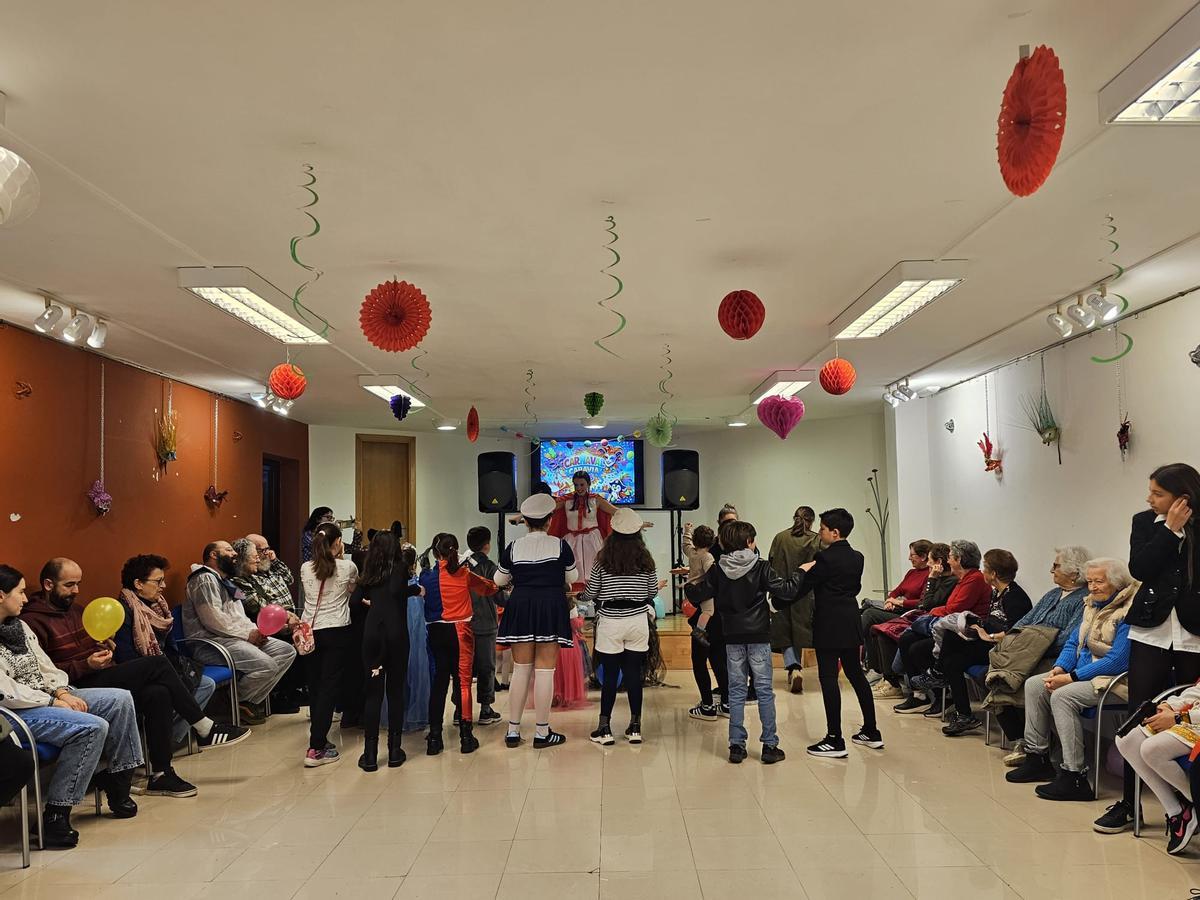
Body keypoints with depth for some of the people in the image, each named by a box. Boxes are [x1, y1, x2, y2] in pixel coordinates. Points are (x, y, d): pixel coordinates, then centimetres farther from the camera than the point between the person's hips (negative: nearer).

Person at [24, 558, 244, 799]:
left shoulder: (76, 609, 19)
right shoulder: (33, 621, -7)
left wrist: (106, 646, 6)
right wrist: (86, 665, -21)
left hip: (102, 678, 8)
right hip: (80, 688, -8)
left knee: (158, 693, -21)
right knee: (157, 664, -20)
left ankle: (160, 774, -15)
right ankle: (206, 729, -10)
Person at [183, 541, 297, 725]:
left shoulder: (226, 583, 25)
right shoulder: (205, 580, -9)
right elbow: (213, 620, -20)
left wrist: (256, 630, 2)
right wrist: (248, 634, -15)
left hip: (236, 637, 11)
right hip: (211, 643, -11)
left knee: (287, 651, -1)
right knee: (266, 665, -28)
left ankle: (251, 700, -1)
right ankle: (236, 703, -5)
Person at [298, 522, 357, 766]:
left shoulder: (305, 569, 2)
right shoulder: (347, 567, -6)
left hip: (310, 631, 4)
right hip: (337, 632, -4)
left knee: (315, 686, 14)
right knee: (330, 687, -2)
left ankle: (319, 740, 24)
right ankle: (315, 748, -6)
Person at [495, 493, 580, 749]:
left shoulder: (513, 548, 0)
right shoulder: (560, 545, -5)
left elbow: (499, 580, 12)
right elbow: (572, 578, 8)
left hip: (520, 609, 2)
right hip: (551, 609, -2)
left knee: (520, 669, 10)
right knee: (545, 671, 1)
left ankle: (513, 731, 14)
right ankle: (542, 732, 5)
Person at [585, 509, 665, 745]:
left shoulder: (603, 559, -5)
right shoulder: (645, 559, 0)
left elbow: (589, 595, -1)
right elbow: (652, 593, 7)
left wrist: (584, 592, 22)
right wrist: (659, 586, 29)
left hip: (610, 622, -2)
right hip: (637, 621, 2)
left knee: (610, 675, 4)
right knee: (634, 674, 8)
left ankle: (604, 729, 7)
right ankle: (635, 728, 13)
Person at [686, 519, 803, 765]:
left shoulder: (718, 570, -1)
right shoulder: (760, 567, -9)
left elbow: (696, 596, 1)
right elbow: (785, 592, -13)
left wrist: (688, 585, 23)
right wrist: (800, 572, 2)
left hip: (732, 638, 3)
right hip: (758, 636, -3)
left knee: (736, 691, 9)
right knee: (764, 691, 5)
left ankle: (736, 745, 10)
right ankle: (770, 746, 7)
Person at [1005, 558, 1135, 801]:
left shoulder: (1128, 612, -17)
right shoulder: (1092, 605, 12)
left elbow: (1117, 661, -22)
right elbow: (1073, 642, 16)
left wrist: (1071, 677, -20)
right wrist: (1059, 668, -4)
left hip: (1113, 679, -10)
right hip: (1084, 673, 10)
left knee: (1062, 695, -29)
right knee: (1034, 685, 0)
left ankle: (1074, 777, -25)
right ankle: (1037, 758, 5)